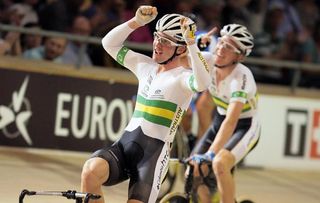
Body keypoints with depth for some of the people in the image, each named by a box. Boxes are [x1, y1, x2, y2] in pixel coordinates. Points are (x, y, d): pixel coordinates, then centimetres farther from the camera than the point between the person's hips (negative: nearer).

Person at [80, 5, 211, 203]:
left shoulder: (183, 77, -4)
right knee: (91, 171, -27)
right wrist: (137, 21, 5)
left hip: (154, 152, -5)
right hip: (124, 144, 5)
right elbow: (110, 43, 17)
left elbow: (203, 83, -29)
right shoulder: (146, 65, 15)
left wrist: (191, 42, -29)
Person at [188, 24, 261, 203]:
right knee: (194, 169, -7)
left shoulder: (241, 76, -30)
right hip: (219, 122, 6)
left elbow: (231, 121, -39)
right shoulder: (208, 64, -13)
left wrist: (211, 153, -47)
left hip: (245, 127, -6)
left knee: (220, 164, -30)